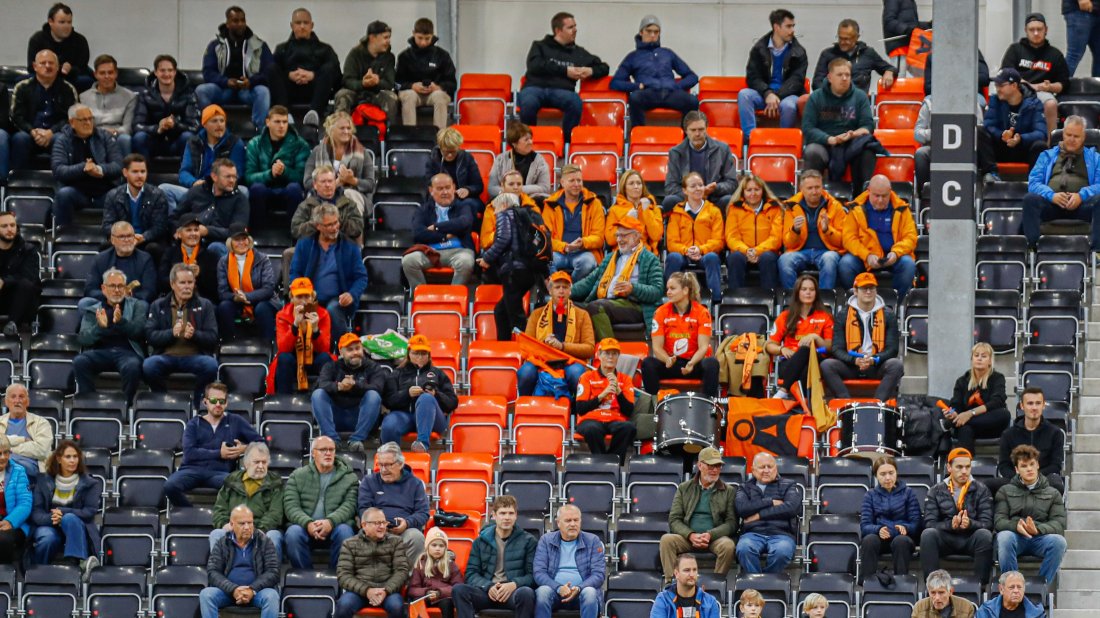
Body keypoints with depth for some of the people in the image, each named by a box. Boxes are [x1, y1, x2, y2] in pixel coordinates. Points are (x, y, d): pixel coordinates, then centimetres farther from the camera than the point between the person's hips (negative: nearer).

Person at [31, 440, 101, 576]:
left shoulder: (89, 483, 5)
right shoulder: (44, 481, 9)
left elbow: (90, 512, -6)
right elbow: (36, 512, 0)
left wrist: (62, 513, -20)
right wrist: (50, 518, -24)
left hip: (76, 531, 0)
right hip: (49, 526, 1)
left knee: (69, 518, -36)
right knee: (47, 538, -36)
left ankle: (74, 562, -49)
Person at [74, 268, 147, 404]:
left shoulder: (138, 306, 19)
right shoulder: (91, 311, 21)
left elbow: (140, 331, 2)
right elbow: (83, 339, 7)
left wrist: (121, 321, -16)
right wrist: (100, 327, -13)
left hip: (127, 351, -2)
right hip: (100, 352, 2)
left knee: (132, 366, -37)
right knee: (79, 361, -31)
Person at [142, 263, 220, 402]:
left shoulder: (204, 305, 15)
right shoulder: (158, 306, 15)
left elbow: (213, 338, 5)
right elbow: (150, 336, 2)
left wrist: (195, 334, -16)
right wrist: (171, 333, -17)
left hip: (195, 356, 0)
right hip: (166, 356, 0)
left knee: (211, 365, -33)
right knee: (148, 365, -33)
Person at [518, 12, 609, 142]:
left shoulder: (579, 53, 24)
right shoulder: (540, 46, 18)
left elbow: (604, 68, 28)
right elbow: (535, 66, -2)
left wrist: (591, 71, 4)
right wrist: (565, 71, -6)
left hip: (561, 91, 2)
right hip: (535, 87, -2)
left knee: (575, 102, -36)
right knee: (528, 103, -39)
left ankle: (566, 141, -22)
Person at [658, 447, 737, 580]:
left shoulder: (729, 491, 12)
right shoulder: (684, 488, 15)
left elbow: (731, 523, 3)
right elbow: (674, 520, 6)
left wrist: (710, 535, -15)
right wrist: (691, 535, -14)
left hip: (715, 538, -1)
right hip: (688, 537, 1)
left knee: (727, 545, -35)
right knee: (666, 540, -28)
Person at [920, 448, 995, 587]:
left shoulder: (981, 490, 6)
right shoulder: (936, 491, 7)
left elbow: (987, 524, -4)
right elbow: (929, 524, -4)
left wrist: (970, 523, -27)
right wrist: (951, 525, -24)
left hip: (971, 539, 0)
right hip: (945, 538, 0)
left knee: (984, 534, -33)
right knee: (928, 534, -30)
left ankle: (982, 584, -31)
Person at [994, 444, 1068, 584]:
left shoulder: (1053, 493, 17)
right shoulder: (1005, 491, 18)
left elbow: (1059, 524, 2)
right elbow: (999, 521, 4)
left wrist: (1038, 529, -19)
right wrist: (1016, 525, -20)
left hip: (1041, 537, 1)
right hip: (1016, 537, 0)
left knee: (1059, 541, -33)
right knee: (1004, 537, -36)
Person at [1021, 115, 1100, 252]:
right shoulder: (1047, 156, 27)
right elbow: (1033, 182, 12)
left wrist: (1082, 195, -13)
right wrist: (1051, 195, -10)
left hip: (1082, 205, -1)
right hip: (1051, 203, 1)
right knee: (1030, 199, -32)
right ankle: (1031, 247, -40)